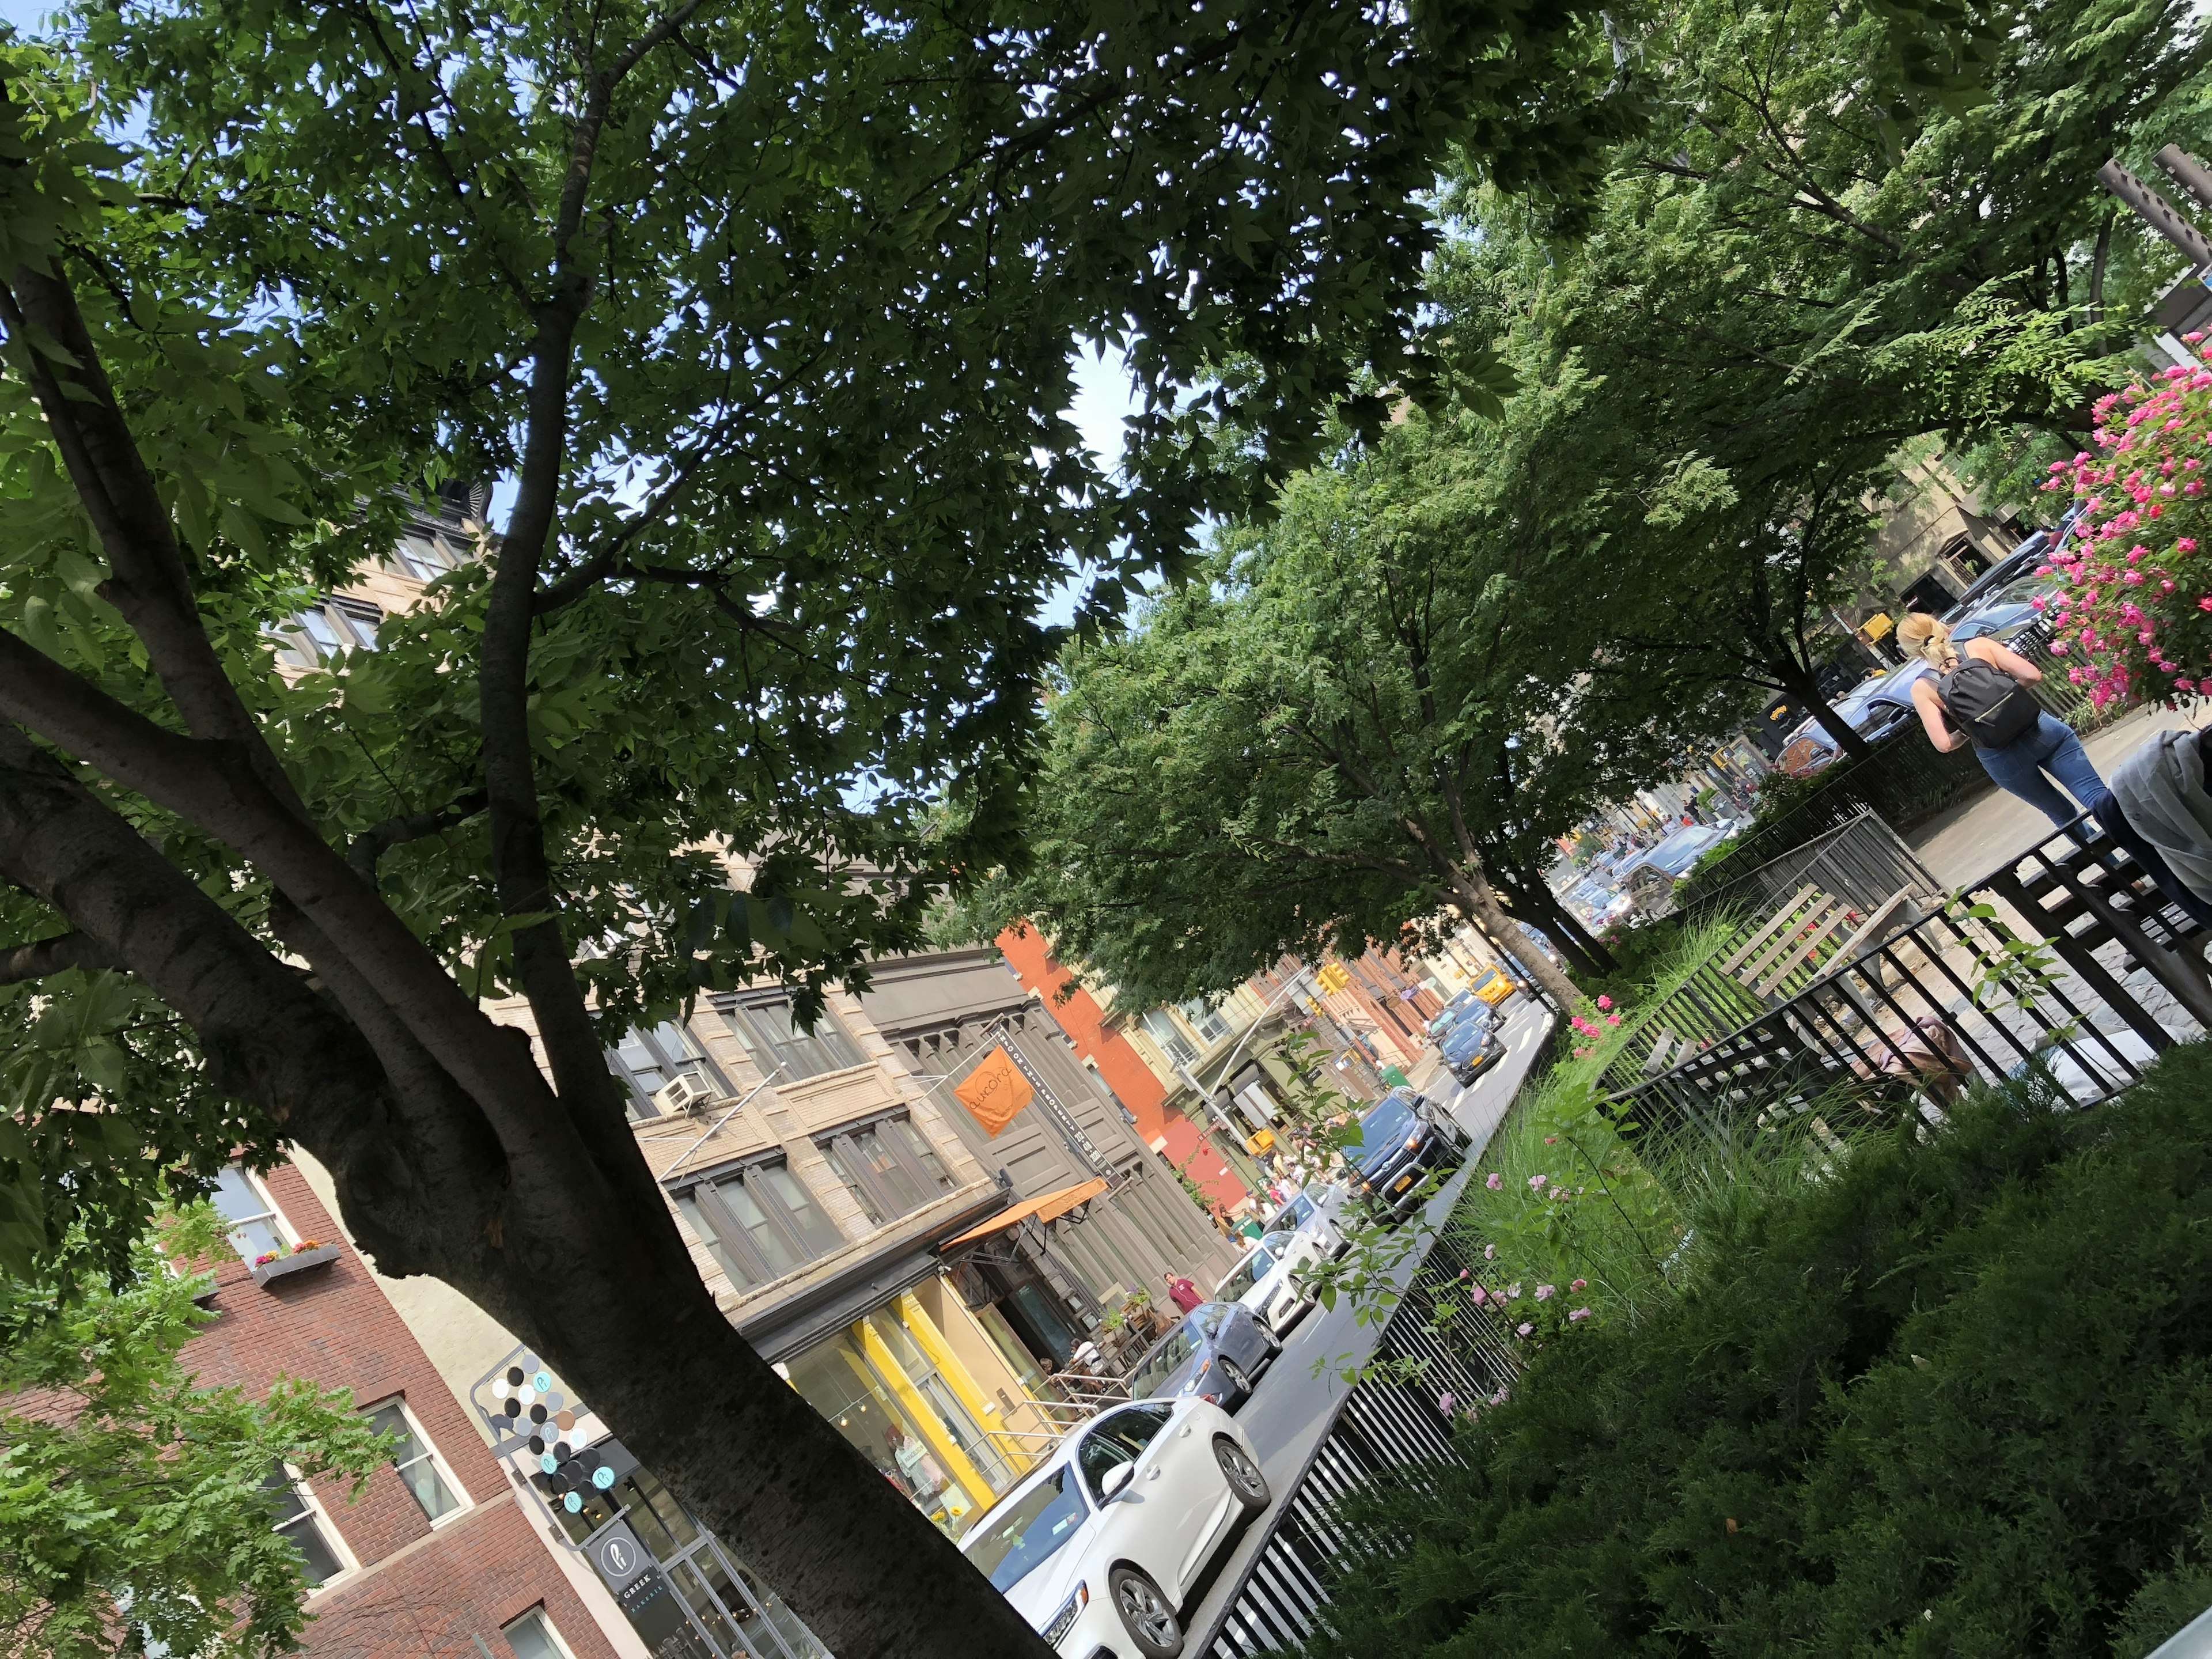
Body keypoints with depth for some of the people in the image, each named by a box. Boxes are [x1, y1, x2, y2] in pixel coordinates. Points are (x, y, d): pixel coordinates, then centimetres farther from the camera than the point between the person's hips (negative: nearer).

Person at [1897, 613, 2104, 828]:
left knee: (2065, 817, 21)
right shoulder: (1979, 646, 0)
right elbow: (2033, 674, -6)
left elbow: (1944, 743, -11)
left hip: (2002, 759, 0)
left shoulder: (1922, 688, -4)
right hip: (2040, 729, 1)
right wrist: (2010, 693, 14)